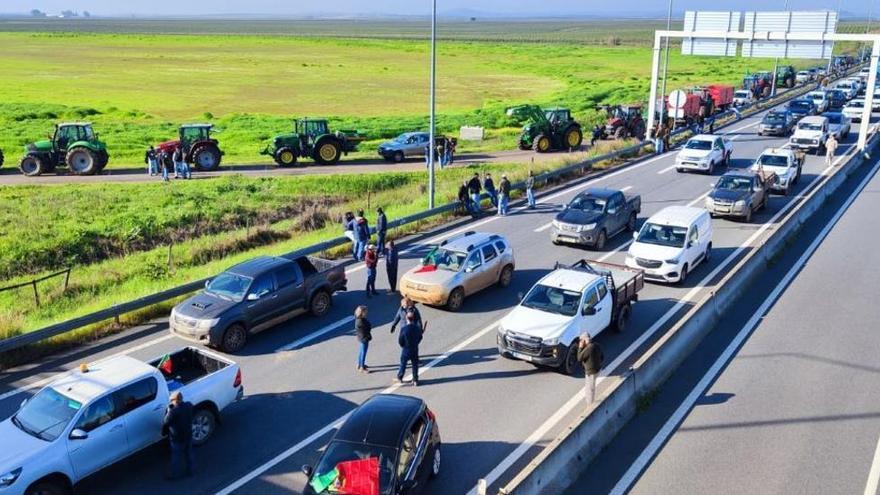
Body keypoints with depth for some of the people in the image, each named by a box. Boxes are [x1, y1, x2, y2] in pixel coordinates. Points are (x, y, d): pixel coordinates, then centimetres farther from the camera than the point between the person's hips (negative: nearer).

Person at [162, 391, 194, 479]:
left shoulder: (173, 411, -30)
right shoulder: (189, 406, -10)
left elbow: (166, 422, -19)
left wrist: (168, 410, -6)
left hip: (177, 438, -6)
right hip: (188, 435, 6)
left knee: (176, 457, 13)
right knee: (188, 453, 22)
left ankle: (174, 474, 30)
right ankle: (189, 470, 38)